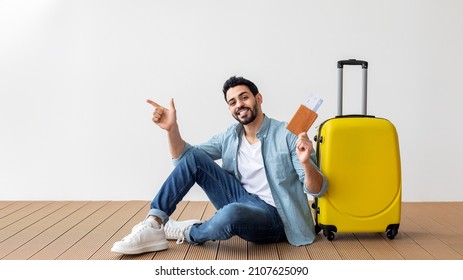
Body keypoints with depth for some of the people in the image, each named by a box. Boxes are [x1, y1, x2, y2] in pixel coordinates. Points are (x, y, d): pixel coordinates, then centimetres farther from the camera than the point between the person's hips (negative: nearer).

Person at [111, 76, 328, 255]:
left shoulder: (287, 135, -11)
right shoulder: (230, 137, 7)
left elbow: (317, 190, -14)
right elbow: (182, 158, 9)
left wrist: (306, 163, -36)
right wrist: (172, 129, -10)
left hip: (272, 215, -6)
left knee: (231, 213, -40)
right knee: (193, 157, -8)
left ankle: (189, 233, -6)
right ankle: (154, 224, -16)